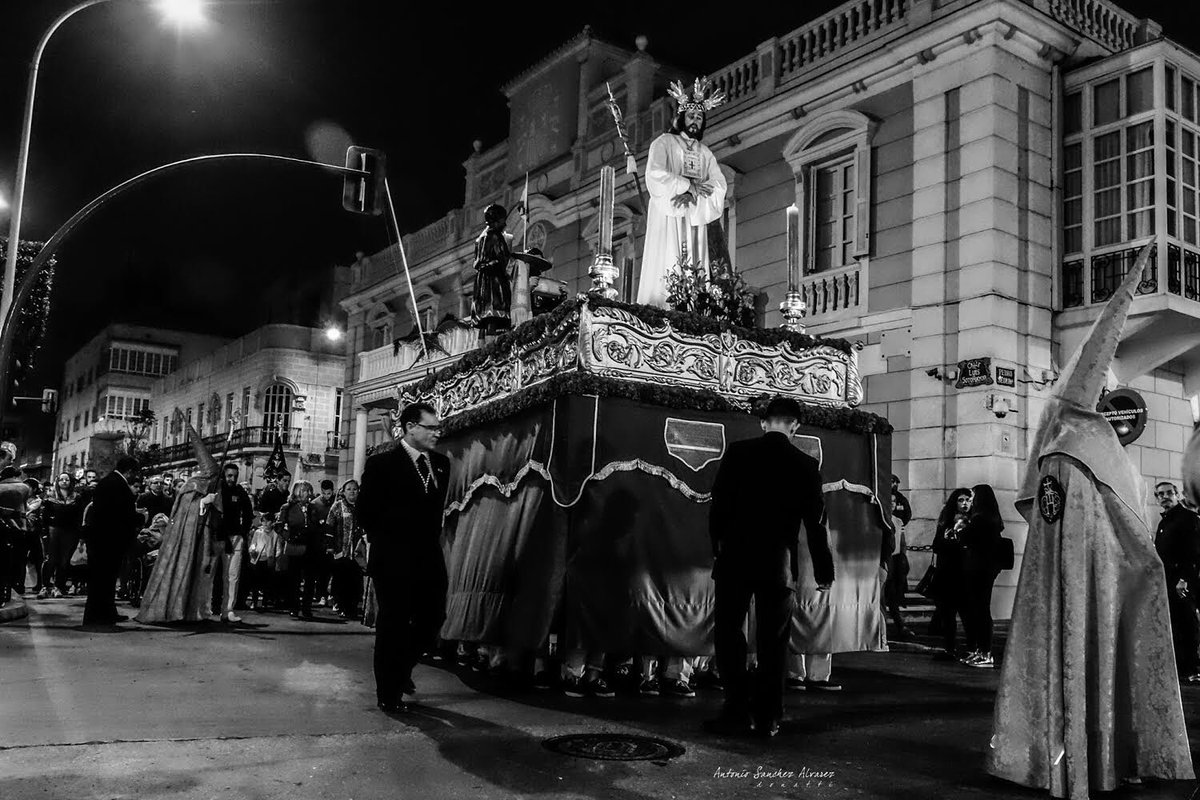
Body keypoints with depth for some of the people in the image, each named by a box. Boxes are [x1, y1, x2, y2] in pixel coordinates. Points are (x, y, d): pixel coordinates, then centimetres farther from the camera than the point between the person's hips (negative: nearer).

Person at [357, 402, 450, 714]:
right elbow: (366, 512, -5)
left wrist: (432, 539, 9)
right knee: (393, 626, 2)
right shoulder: (382, 464, -8)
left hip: (430, 559, 6)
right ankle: (389, 695, 15)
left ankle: (401, 669, 34)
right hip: (394, 562, -6)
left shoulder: (441, 464, 8)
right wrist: (385, 544, -1)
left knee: (432, 619, 9)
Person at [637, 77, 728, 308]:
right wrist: (688, 184, -11)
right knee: (666, 269, -14)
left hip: (695, 220, 5)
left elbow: (719, 185, 6)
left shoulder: (705, 153, 20)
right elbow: (655, 175, -11)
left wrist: (693, 194, -12)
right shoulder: (664, 143, 6)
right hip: (668, 218, -4)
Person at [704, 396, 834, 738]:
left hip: (735, 559, -1)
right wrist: (824, 572, 9)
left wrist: (716, 548, 10)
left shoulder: (738, 453, -4)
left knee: (729, 634, 8)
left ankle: (739, 712, 4)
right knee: (773, 642, 9)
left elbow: (719, 505, -3)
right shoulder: (806, 465, -1)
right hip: (780, 564, 1)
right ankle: (768, 717, 13)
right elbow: (816, 522, 1)